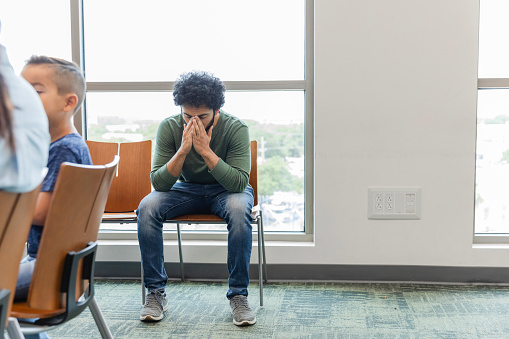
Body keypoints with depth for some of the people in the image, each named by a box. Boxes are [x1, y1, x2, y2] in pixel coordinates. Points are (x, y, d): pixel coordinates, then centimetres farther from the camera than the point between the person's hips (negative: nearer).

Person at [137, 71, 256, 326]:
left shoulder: (236, 129, -20)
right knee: (147, 207, -27)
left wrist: (206, 151, -35)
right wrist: (182, 150, -33)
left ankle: (238, 295, -24)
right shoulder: (169, 127, -15)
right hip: (186, 189, 2)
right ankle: (155, 293, -16)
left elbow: (240, 183, -28)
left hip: (225, 190, -2)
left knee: (239, 209, -37)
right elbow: (158, 183, -19)